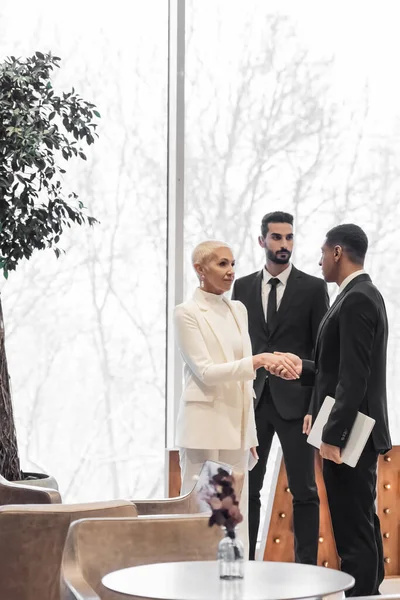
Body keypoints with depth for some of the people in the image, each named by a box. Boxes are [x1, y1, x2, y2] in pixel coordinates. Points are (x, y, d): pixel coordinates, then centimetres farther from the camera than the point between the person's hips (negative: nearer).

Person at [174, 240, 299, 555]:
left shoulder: (238, 310, 14)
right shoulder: (187, 313, -6)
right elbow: (205, 371, -15)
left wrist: (250, 432, 15)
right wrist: (258, 360, -24)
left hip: (236, 425, 6)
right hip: (204, 425, -6)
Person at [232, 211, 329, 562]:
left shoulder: (313, 288, 1)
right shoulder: (243, 287, 9)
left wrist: (316, 407, -9)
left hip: (294, 401, -3)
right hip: (252, 401, 3)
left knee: (304, 490, 1)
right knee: (246, 487, 5)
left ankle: (306, 568, 6)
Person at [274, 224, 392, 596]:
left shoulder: (356, 300, -17)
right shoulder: (362, 296, 15)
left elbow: (355, 377, -22)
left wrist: (332, 435, -22)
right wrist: (303, 368, 15)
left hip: (349, 435, -11)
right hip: (354, 434, 11)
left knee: (353, 530, -7)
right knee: (361, 527, 15)